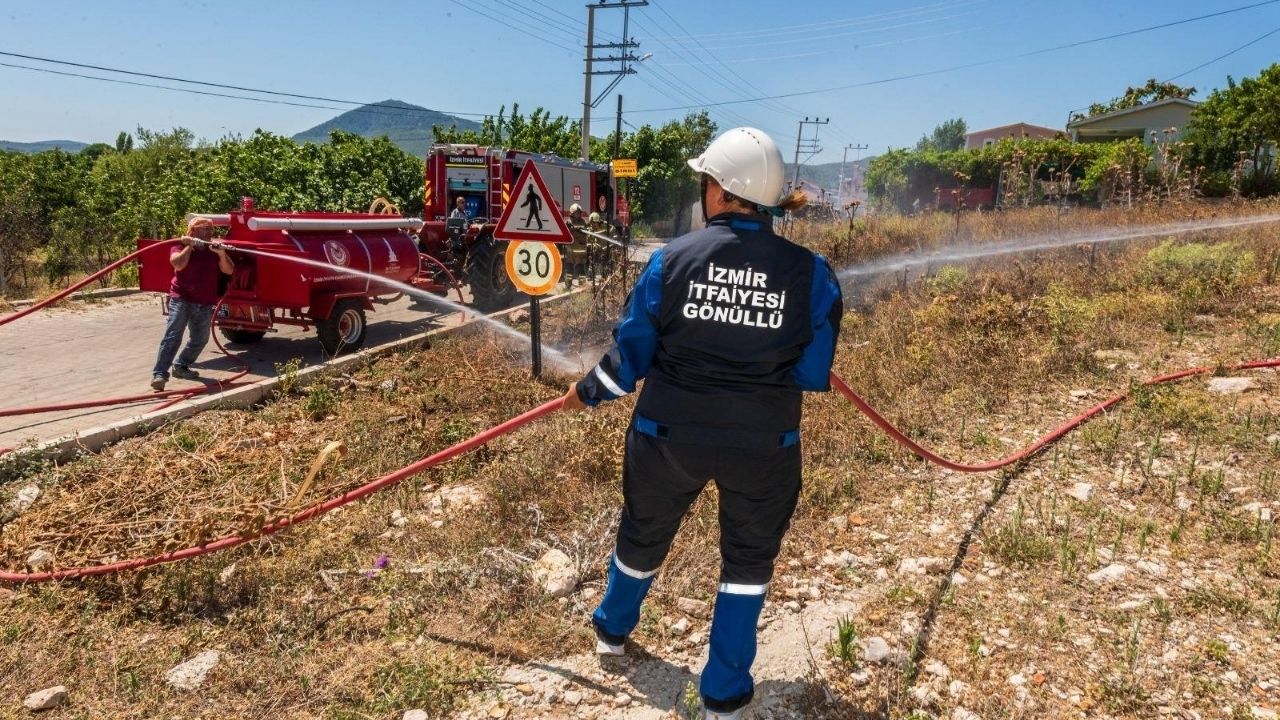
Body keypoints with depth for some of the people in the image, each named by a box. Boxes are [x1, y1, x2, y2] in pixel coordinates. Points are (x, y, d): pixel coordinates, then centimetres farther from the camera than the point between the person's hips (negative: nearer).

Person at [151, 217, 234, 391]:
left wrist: (221, 253, -18)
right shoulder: (180, 246, 1)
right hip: (181, 299, -5)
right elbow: (178, 264, -20)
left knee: (200, 339, 13)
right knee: (172, 337, -15)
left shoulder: (214, 249, 8)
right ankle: (159, 374, -17)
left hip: (205, 304, 5)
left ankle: (181, 366, 31)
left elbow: (229, 270, -2)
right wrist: (189, 246, -12)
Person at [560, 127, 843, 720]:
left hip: (670, 432, 1)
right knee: (748, 558, 20)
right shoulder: (809, 272, -11)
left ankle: (613, 629, 53)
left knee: (644, 533, 26)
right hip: (764, 443, -1)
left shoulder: (673, 259, -12)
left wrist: (587, 392, 13)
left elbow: (630, 355, -5)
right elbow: (813, 374, -5)